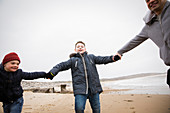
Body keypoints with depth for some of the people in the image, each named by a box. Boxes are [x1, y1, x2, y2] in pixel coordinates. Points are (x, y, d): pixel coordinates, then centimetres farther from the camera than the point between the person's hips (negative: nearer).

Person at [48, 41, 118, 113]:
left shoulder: (91, 57, 17)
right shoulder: (72, 60, 13)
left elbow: (102, 59, 7)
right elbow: (62, 66, 2)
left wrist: (113, 58, -10)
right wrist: (52, 73, -14)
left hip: (94, 88, 2)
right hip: (80, 89, -1)